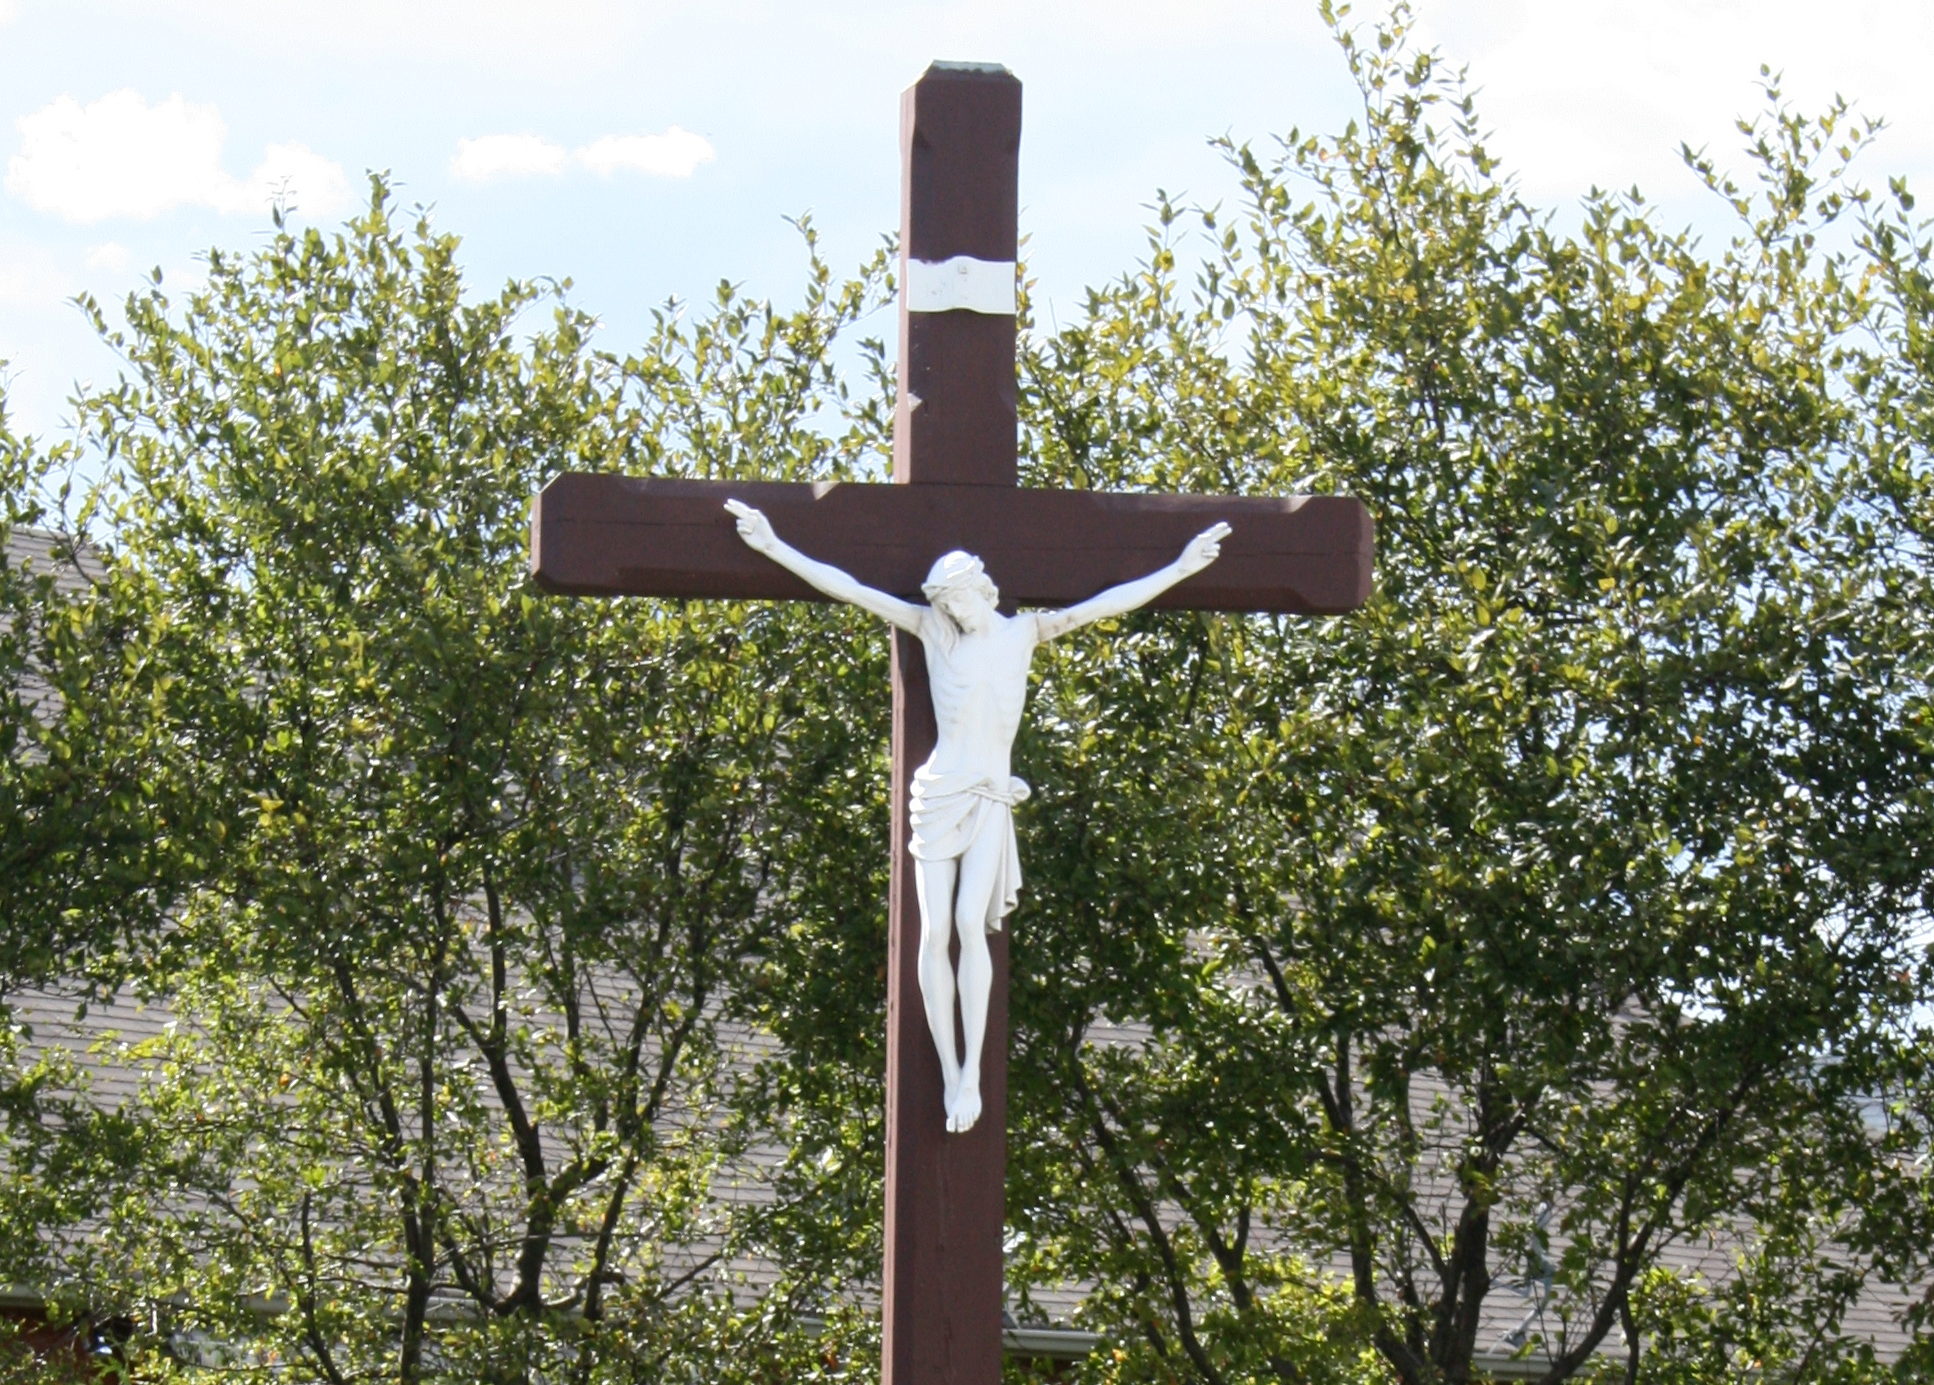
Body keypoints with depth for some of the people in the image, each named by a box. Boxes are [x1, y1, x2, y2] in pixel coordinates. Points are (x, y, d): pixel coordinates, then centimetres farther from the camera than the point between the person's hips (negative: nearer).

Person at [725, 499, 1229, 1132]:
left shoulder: (1023, 631, 7)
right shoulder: (933, 629, 5)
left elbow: (1104, 604, 5)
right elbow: (849, 588, 3)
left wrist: (1179, 569, 1)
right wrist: (775, 548, 1)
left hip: (991, 800, -1)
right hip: (938, 795, 1)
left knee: (970, 921, -18)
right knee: (934, 932, -9)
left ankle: (973, 1070, -17)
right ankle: (949, 1074, -3)